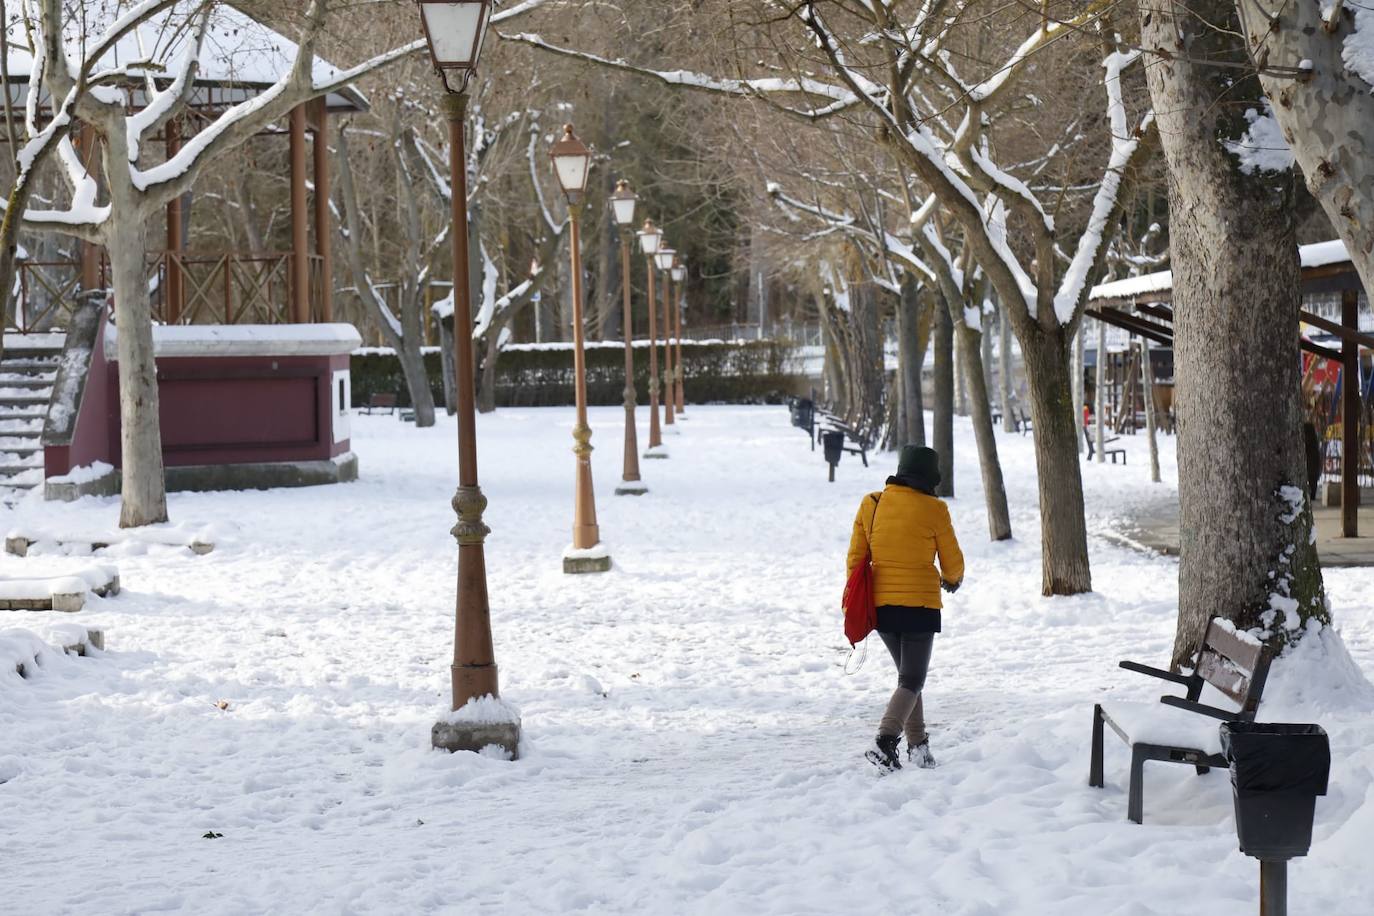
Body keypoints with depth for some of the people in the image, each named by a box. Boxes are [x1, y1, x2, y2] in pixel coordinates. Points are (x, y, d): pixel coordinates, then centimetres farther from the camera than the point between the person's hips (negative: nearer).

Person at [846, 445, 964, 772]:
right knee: (912, 681, 2)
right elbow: (952, 561, 1)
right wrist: (952, 580, 24)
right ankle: (885, 741, -19)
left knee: (907, 674, 20)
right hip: (920, 604, -5)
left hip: (880, 605, 5)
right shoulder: (933, 510, -9)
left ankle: (918, 744, 18)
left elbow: (855, 558, 6)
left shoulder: (871, 505, 2)